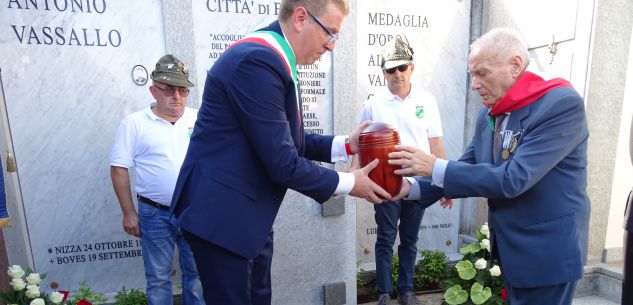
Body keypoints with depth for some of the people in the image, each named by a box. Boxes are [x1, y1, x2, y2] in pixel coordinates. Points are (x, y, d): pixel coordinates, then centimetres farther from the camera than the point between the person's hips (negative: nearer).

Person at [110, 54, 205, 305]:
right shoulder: (134, 124, -3)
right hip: (155, 214, -1)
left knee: (197, 272, 16)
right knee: (158, 277, 13)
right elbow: (119, 168, -2)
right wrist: (129, 213, -3)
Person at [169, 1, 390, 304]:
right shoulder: (257, 59, -24)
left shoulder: (271, 58, 8)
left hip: (249, 213, 10)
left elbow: (288, 141, 13)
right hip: (223, 214, -9)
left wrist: (345, 145, 4)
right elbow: (282, 163, -24)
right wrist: (349, 183, -11)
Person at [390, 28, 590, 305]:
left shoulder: (563, 105, -21)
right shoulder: (488, 115, 0)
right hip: (508, 247, 7)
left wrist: (436, 167, -26)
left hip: (546, 251, -6)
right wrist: (412, 186, -12)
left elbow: (513, 179, -29)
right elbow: (468, 169, 2)